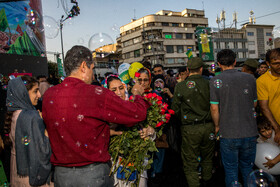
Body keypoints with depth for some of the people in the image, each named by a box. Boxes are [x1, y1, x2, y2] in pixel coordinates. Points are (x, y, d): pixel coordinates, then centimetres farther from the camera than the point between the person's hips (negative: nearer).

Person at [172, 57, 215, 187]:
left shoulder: (180, 86, -8)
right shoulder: (208, 84, -5)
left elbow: (175, 109, -3)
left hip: (189, 129, -3)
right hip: (208, 126, 3)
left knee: (190, 162, 8)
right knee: (207, 158, 24)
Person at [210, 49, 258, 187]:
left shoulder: (215, 81, -8)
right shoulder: (250, 78, 0)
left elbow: (214, 108, -9)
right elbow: (254, 104, 9)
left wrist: (217, 126, 6)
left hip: (228, 134, -2)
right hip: (250, 132, 3)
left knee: (231, 171, 11)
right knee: (247, 169, 20)